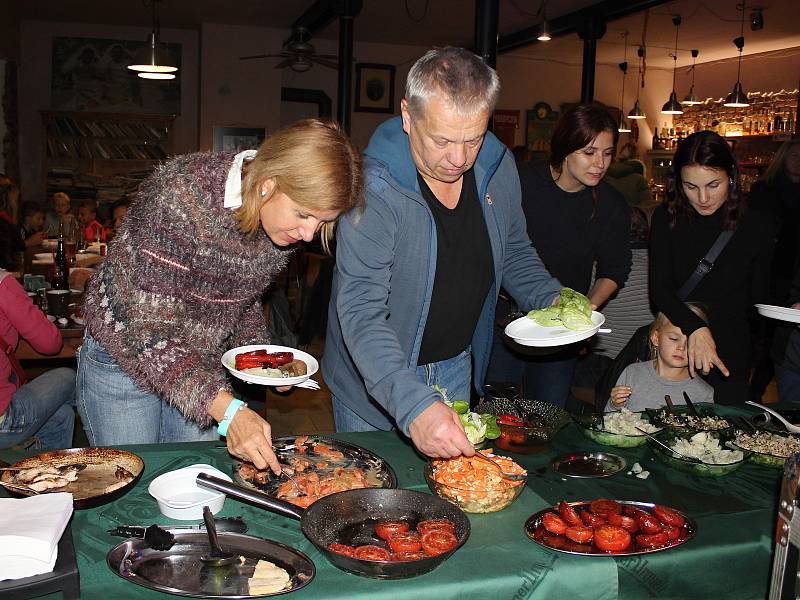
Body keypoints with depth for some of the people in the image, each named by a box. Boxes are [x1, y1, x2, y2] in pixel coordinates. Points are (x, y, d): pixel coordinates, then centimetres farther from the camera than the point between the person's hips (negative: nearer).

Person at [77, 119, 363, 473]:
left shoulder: (285, 223, -11)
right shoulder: (179, 195, -32)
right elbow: (150, 329, -32)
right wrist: (229, 410, -40)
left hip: (203, 369, 5)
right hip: (124, 359, -5)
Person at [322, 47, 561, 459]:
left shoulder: (499, 168, -9)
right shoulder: (374, 188, -28)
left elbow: (513, 253, 9)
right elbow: (361, 310, -33)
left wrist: (552, 301, -10)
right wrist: (412, 404, -45)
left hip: (458, 371, 5)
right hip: (376, 380, -4)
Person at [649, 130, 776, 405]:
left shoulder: (757, 225, -5)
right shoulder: (667, 218, -5)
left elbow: (759, 300, 3)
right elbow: (659, 288, -15)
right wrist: (695, 328, -32)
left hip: (729, 359, 0)